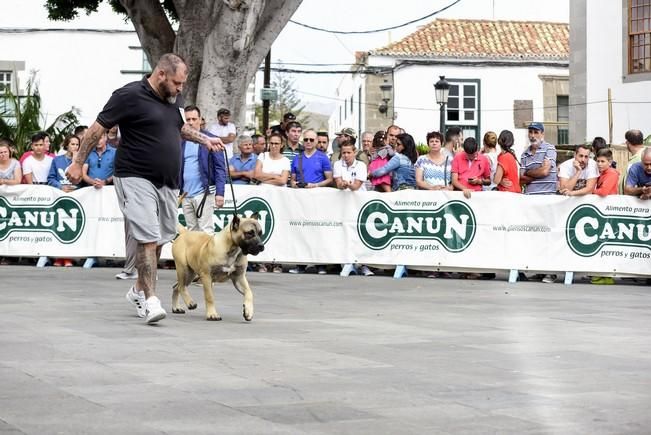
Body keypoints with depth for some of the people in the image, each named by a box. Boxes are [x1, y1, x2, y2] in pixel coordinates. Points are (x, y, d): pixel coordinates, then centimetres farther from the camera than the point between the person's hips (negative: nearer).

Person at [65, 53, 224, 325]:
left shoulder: (174, 98, 10)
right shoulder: (130, 96, -12)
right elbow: (98, 128, -8)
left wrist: (204, 140, 16)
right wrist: (78, 163, -8)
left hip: (167, 181, 7)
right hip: (136, 178, -7)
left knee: (160, 239, 11)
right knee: (148, 238, -15)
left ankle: (139, 290, 29)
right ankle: (150, 301, -16)